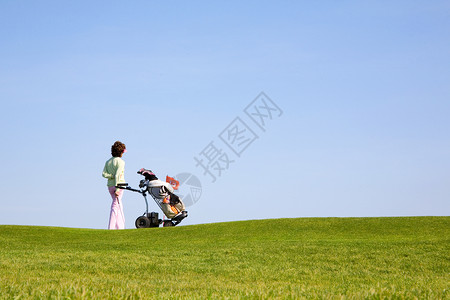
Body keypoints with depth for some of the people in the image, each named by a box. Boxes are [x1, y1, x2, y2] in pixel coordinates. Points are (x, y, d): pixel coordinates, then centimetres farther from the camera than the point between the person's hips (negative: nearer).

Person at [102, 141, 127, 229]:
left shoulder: (108, 161, 9)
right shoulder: (120, 162, -11)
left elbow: (104, 174, -2)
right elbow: (117, 175, -18)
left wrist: (112, 176, -7)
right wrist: (117, 189, -20)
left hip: (110, 186, 7)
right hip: (118, 186, -7)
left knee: (119, 206, 14)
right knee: (115, 206, -5)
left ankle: (121, 227, 14)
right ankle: (111, 227, -8)